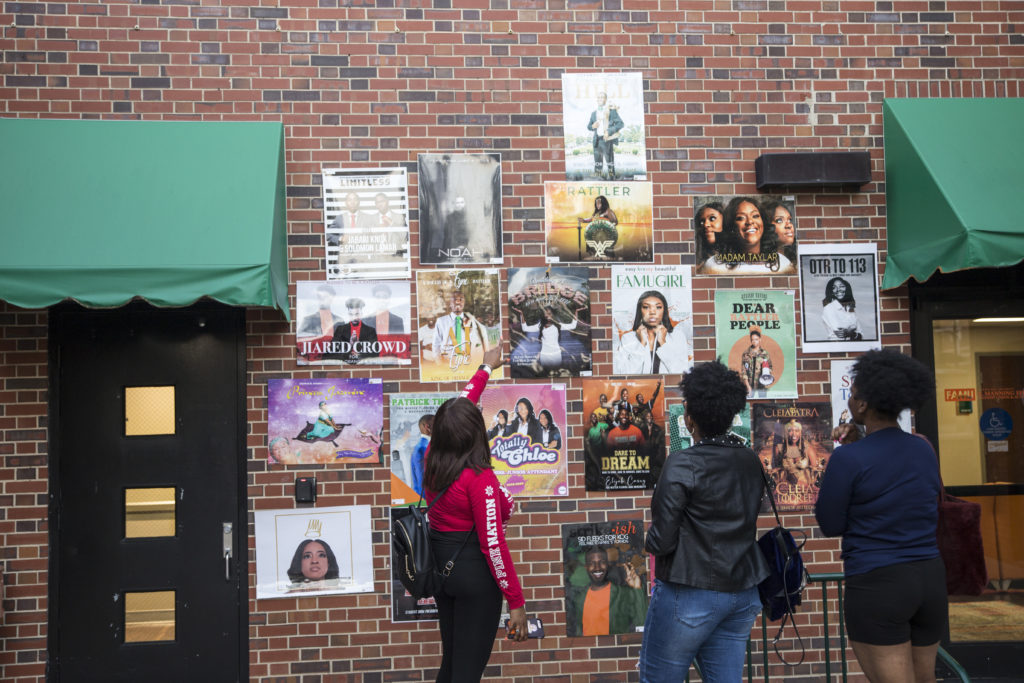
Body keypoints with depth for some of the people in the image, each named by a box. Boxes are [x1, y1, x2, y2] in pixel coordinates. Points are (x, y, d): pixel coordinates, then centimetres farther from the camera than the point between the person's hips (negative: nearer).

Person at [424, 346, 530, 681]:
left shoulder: (432, 459, -1)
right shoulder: (480, 478, -21)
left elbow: (459, 407, 14)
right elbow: (493, 544, -21)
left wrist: (486, 368, 27)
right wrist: (516, 602, -15)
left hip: (440, 564, 8)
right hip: (475, 571, -8)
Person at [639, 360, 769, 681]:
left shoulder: (682, 464, -16)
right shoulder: (751, 461, 3)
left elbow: (661, 542, -17)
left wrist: (651, 539, 4)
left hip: (690, 595, -6)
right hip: (743, 595, 6)